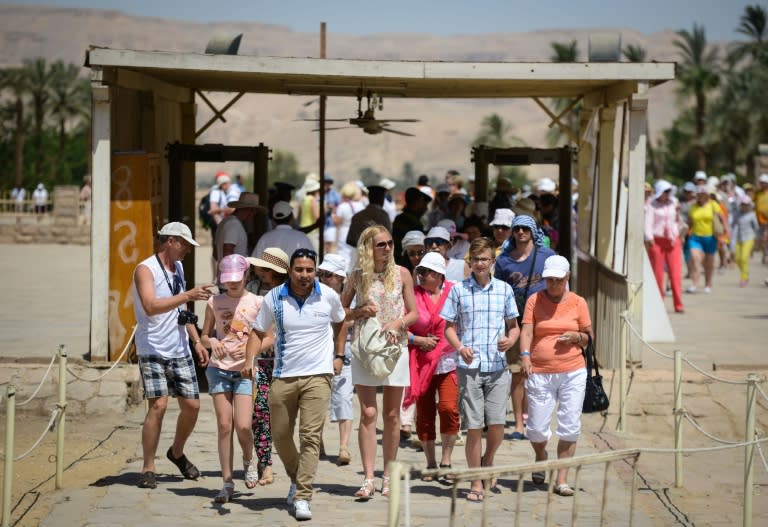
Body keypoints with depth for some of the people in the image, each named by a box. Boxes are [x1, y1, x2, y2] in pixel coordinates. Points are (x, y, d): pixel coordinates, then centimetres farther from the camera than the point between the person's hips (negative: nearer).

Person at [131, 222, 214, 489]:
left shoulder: (177, 267, 15)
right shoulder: (146, 270, -10)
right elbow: (151, 306, -26)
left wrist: (196, 340, 16)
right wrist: (188, 295, -29)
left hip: (179, 350, 7)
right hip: (153, 350, -7)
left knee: (192, 405, 5)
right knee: (158, 406, -14)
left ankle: (177, 453, 29)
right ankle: (148, 468, -4)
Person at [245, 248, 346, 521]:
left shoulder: (328, 296, -2)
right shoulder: (274, 298, -2)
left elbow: (340, 322, 18)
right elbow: (257, 331, 5)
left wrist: (337, 355, 13)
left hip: (317, 376, -2)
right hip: (283, 376, 2)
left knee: (310, 436, -11)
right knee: (280, 435, 10)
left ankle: (302, 498, -12)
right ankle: (296, 478, 37)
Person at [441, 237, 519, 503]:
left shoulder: (504, 289, 9)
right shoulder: (459, 290, 4)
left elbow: (514, 326, 15)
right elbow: (449, 327, 7)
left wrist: (511, 340, -8)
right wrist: (460, 347, -11)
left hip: (498, 367, 1)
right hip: (469, 367, -1)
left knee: (497, 424, -5)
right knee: (474, 426, -1)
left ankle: (487, 460, 26)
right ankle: (476, 483, 10)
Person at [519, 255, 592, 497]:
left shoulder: (578, 302, 6)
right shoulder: (534, 300, 3)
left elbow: (588, 336, 14)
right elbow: (526, 331, -6)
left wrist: (577, 336, -9)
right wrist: (525, 355, -24)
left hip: (573, 372, 1)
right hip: (540, 373, -1)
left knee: (570, 427, -3)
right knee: (537, 428, 0)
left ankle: (562, 479, 5)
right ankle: (541, 458, 34)